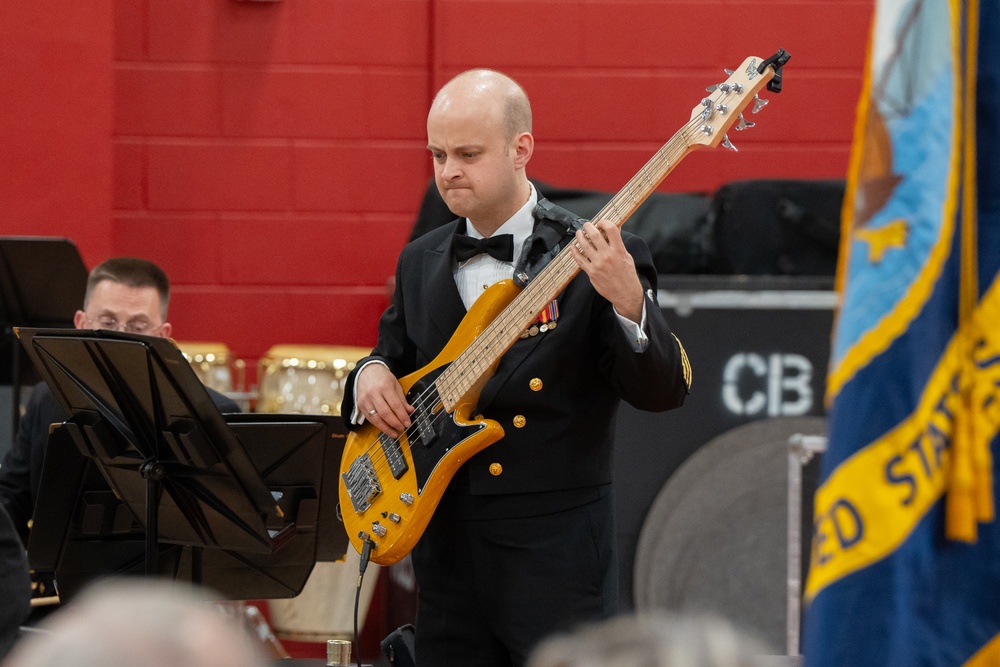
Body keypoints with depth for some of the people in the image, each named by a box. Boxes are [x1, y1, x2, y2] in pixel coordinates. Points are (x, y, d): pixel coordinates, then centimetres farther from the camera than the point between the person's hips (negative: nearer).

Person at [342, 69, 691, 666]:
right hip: (446, 550, 6)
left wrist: (627, 301, -31)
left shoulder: (593, 259, -7)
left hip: (556, 557, -6)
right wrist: (371, 375, 0)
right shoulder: (420, 263, 12)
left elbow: (664, 391, -13)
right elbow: (395, 356, 23)